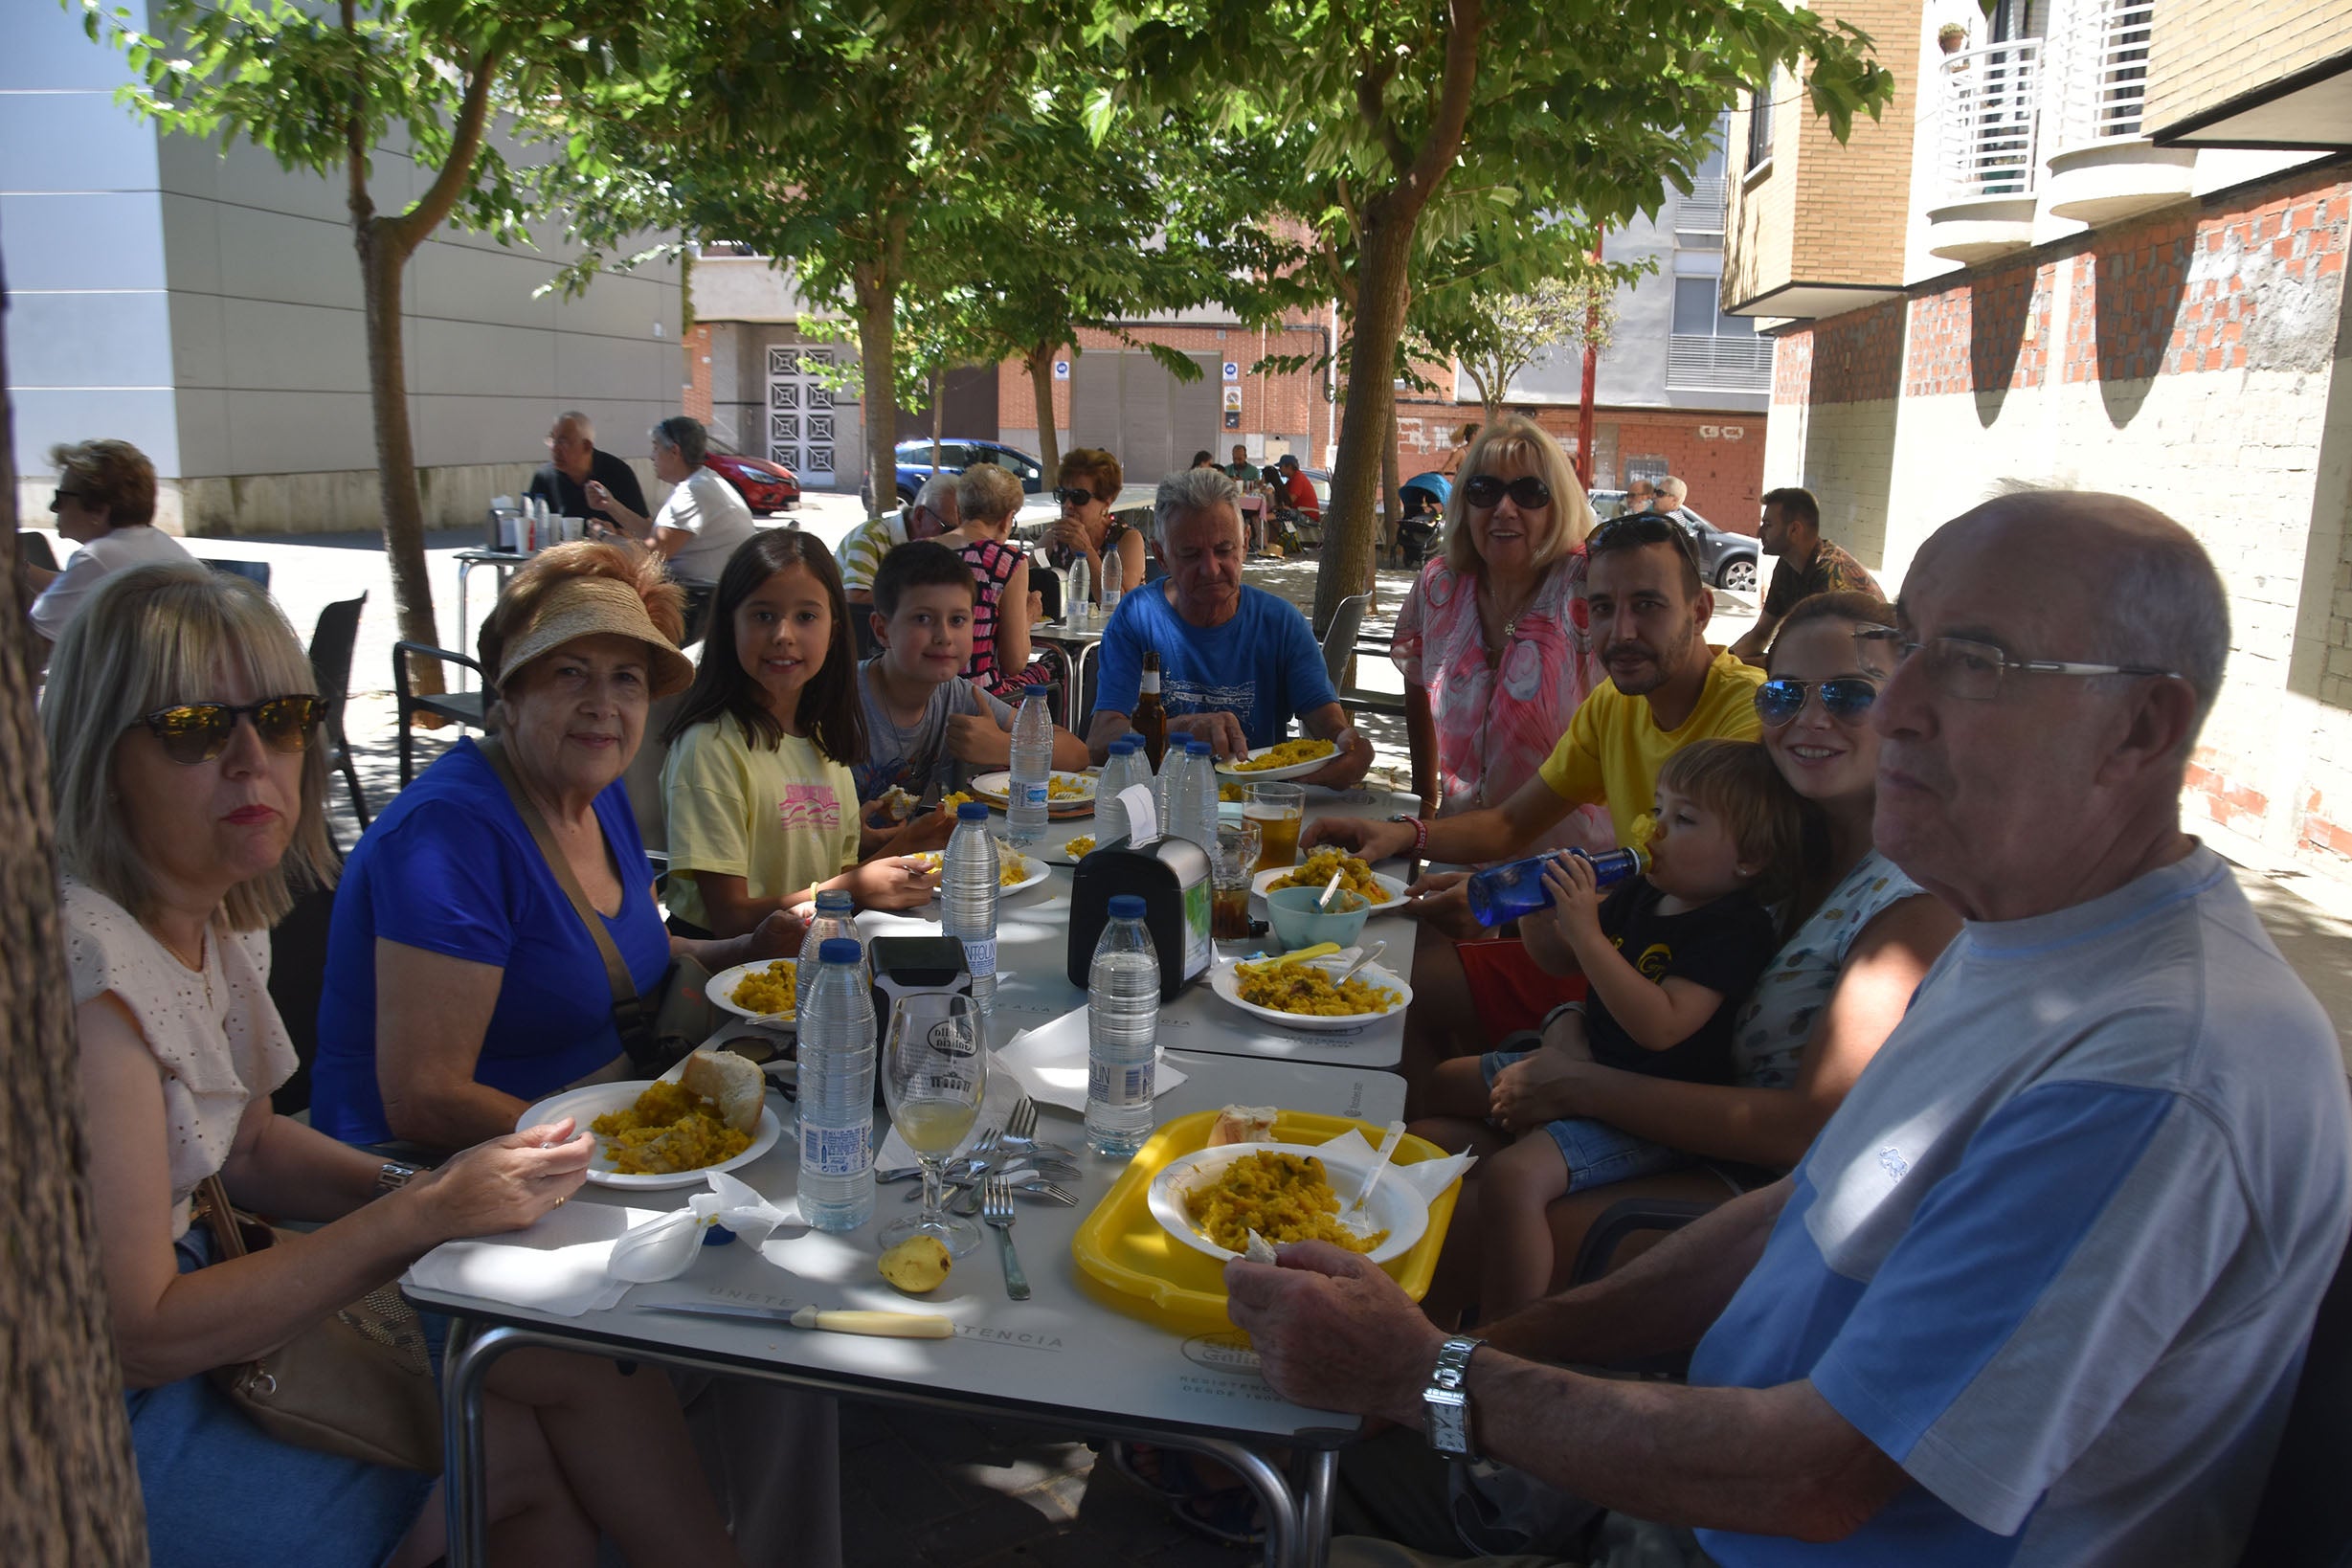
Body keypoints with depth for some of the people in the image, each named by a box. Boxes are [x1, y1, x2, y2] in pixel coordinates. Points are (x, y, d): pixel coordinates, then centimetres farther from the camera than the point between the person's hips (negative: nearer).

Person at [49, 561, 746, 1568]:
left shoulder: (218, 913, 0)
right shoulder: (88, 964, -26)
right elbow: (137, 1338, -22)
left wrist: (424, 1187, -5)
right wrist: (421, 1216, -21)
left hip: (189, 1289, 8)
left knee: (578, 1360, -4)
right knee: (534, 1458, -10)